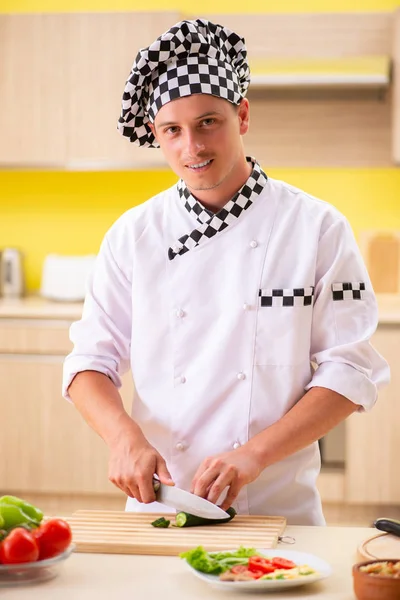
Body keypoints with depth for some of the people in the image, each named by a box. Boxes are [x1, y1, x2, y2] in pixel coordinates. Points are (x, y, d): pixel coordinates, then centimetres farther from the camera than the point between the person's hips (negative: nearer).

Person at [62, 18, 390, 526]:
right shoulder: (133, 235, 3)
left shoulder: (318, 228, -3)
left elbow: (350, 372, -5)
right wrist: (125, 436, -16)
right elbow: (90, 361, 4)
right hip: (157, 505, 2)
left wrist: (255, 453, -17)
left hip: (278, 506, -1)